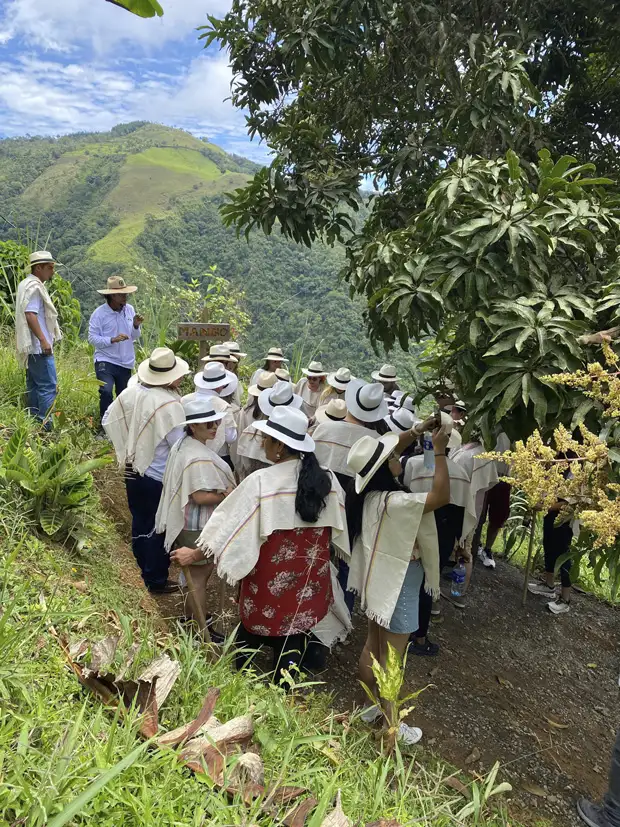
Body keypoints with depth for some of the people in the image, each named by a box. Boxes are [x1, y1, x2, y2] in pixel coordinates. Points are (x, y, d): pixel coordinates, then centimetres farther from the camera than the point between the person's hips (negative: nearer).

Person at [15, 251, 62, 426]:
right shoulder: (34, 287, -15)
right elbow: (30, 315, -24)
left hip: (32, 346, 11)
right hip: (39, 347, -11)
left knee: (34, 385, 15)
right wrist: (43, 340, -24)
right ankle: (45, 425, -9)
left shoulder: (27, 284, 17)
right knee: (48, 386, -10)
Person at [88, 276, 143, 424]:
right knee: (106, 391, -24)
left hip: (126, 363, 5)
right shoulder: (99, 313, -9)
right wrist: (112, 340, -24)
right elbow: (92, 338, -13)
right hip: (105, 361, -5)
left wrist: (136, 326, -9)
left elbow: (134, 337, 10)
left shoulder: (129, 310, 5)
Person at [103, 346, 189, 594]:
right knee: (159, 528, 9)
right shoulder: (169, 404, -26)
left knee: (139, 520, 22)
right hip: (160, 477, -7)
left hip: (133, 470, 7)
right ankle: (156, 580, 22)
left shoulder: (130, 392, -5)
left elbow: (108, 420, 7)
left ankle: (144, 567, 41)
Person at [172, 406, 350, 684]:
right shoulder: (326, 479, -8)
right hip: (309, 580, 3)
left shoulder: (261, 482, -21)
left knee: (251, 633, 22)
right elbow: (337, 529, 4)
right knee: (293, 638, 19)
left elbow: (231, 523, -16)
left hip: (270, 580, -3)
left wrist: (195, 553, -4)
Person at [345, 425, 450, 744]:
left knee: (373, 647, 24)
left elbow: (387, 451, 10)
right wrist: (439, 451, -28)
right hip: (397, 585, -9)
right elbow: (441, 497, -31)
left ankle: (373, 703, 43)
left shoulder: (369, 494, -6)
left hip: (379, 579, 9)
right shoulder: (393, 502, -32)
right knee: (391, 658, 8)